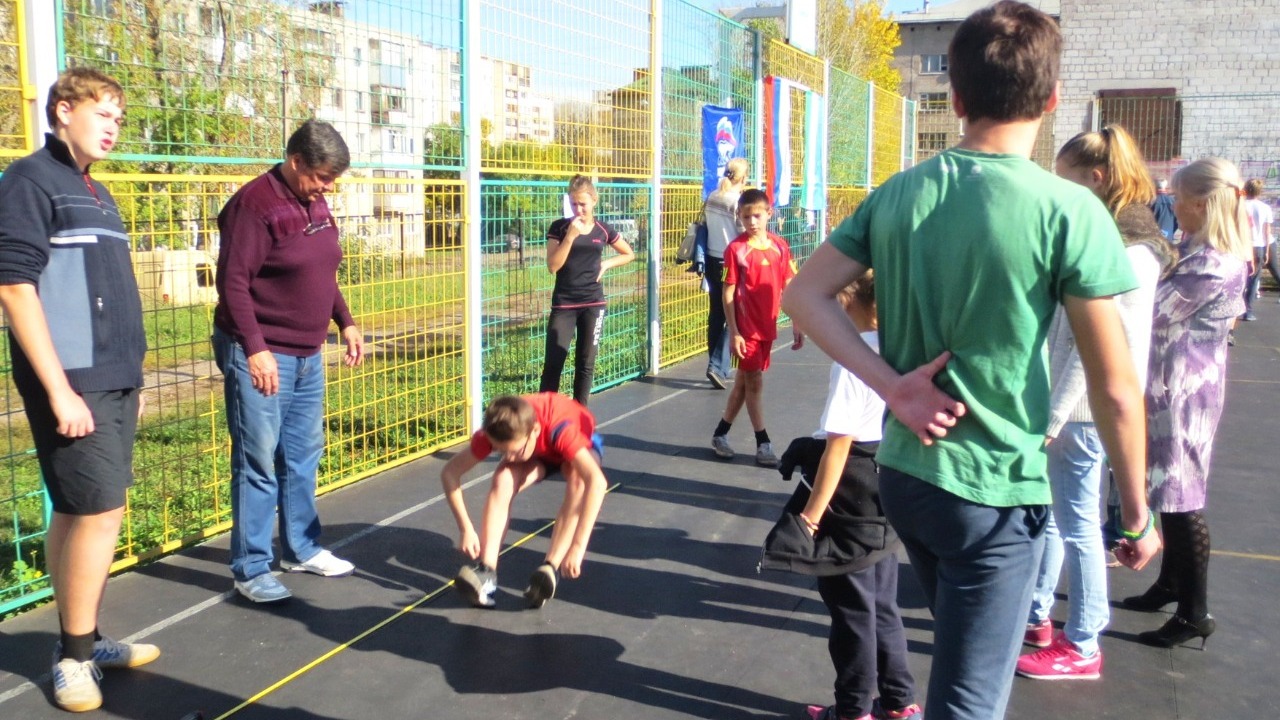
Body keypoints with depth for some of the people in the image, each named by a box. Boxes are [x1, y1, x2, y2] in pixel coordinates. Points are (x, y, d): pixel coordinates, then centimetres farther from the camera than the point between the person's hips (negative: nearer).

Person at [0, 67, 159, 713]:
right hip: (71, 383, -8)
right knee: (101, 510, -7)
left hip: (113, 381, 8)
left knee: (77, 512, 14)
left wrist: (130, 378, 18)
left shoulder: (95, 191, 16)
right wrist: (59, 391, -20)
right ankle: (75, 654, 9)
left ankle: (80, 641, 24)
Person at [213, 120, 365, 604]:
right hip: (259, 356, -8)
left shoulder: (316, 204, 11)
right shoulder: (255, 204, -15)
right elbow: (233, 283, -19)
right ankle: (251, 570, 7)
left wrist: (345, 322, 13)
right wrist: (255, 348, -22)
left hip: (308, 354, 8)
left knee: (303, 456, 15)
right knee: (259, 464, -3)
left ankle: (302, 550, 27)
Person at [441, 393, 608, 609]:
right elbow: (450, 472, -25)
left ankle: (551, 569, -39)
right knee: (502, 480, -28)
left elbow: (597, 482, -54)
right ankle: (486, 571, -33)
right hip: (538, 452, 3)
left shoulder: (560, 429, -44)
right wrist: (465, 529, -33)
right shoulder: (497, 433, -33)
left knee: (578, 481, -36)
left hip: (581, 445, -3)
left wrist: (578, 547, -57)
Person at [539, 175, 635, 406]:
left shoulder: (603, 230, 3)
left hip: (593, 304, 2)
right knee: (553, 363, -9)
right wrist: (571, 236, -18)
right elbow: (553, 266, -12)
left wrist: (606, 264, 0)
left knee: (586, 363, 7)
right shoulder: (559, 227, -3)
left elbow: (629, 254, 17)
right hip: (563, 304, -2)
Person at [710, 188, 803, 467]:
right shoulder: (736, 249, -11)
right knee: (754, 382, 0)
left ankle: (720, 434, 28)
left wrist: (797, 325, 6)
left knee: (745, 380, 14)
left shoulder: (780, 246, 2)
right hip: (746, 327, -5)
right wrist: (733, 332, -14)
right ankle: (763, 444, 9)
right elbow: (728, 294, -10)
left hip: (767, 326, 5)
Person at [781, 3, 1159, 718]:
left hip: (905, 471, 6)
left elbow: (805, 296, 0)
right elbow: (1116, 391, -12)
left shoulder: (897, 194, 0)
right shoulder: (1069, 210, -15)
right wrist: (1137, 512, 0)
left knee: (969, 657, 28)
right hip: (997, 493, -6)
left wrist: (893, 386, -8)